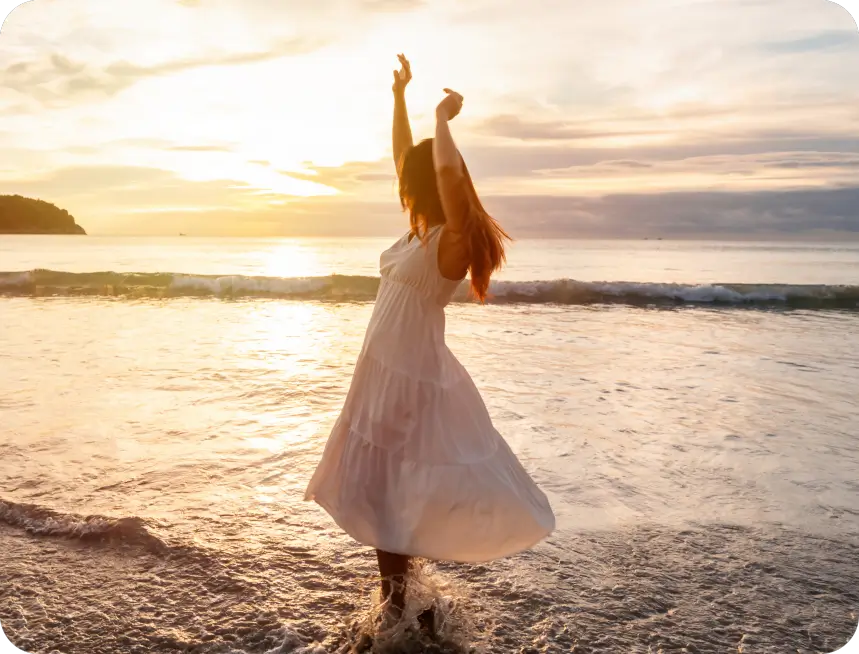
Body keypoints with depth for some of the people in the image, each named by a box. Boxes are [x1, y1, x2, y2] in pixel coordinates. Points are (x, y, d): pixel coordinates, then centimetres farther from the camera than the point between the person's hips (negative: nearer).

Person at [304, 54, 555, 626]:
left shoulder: (453, 239, -16)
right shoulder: (420, 230, 8)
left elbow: (449, 173, -35)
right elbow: (405, 157, 19)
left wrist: (444, 118, -19)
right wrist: (399, 95, 21)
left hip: (414, 375, -9)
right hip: (386, 369, 9)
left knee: (398, 492, 0)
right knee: (380, 491, 17)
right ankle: (396, 598, 33)